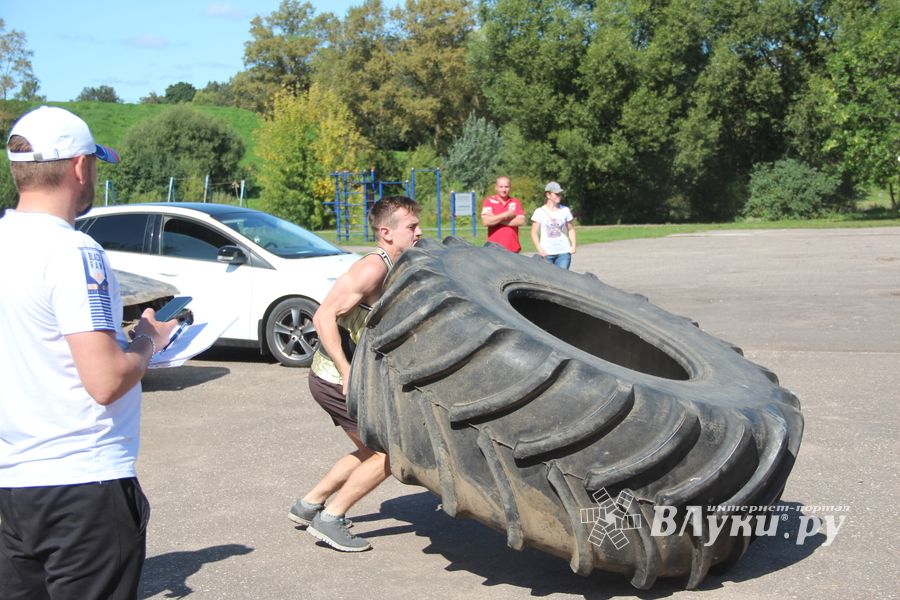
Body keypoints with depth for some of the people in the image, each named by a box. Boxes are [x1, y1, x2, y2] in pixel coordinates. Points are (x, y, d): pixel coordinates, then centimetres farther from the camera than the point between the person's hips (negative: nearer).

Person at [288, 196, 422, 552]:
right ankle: (330, 519, 4)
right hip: (336, 378, -9)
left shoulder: (397, 269, 9)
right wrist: (347, 374, -29)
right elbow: (324, 316, -26)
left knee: (374, 451, 21)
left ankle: (309, 505, 30)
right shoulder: (374, 267, -20)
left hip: (352, 376, 9)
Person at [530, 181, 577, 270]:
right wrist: (539, 249, -12)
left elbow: (571, 229, 17)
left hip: (563, 252, 2)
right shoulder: (540, 212, 1)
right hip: (546, 253, -2)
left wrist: (573, 245, 2)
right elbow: (534, 233, 1)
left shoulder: (565, 210, 9)